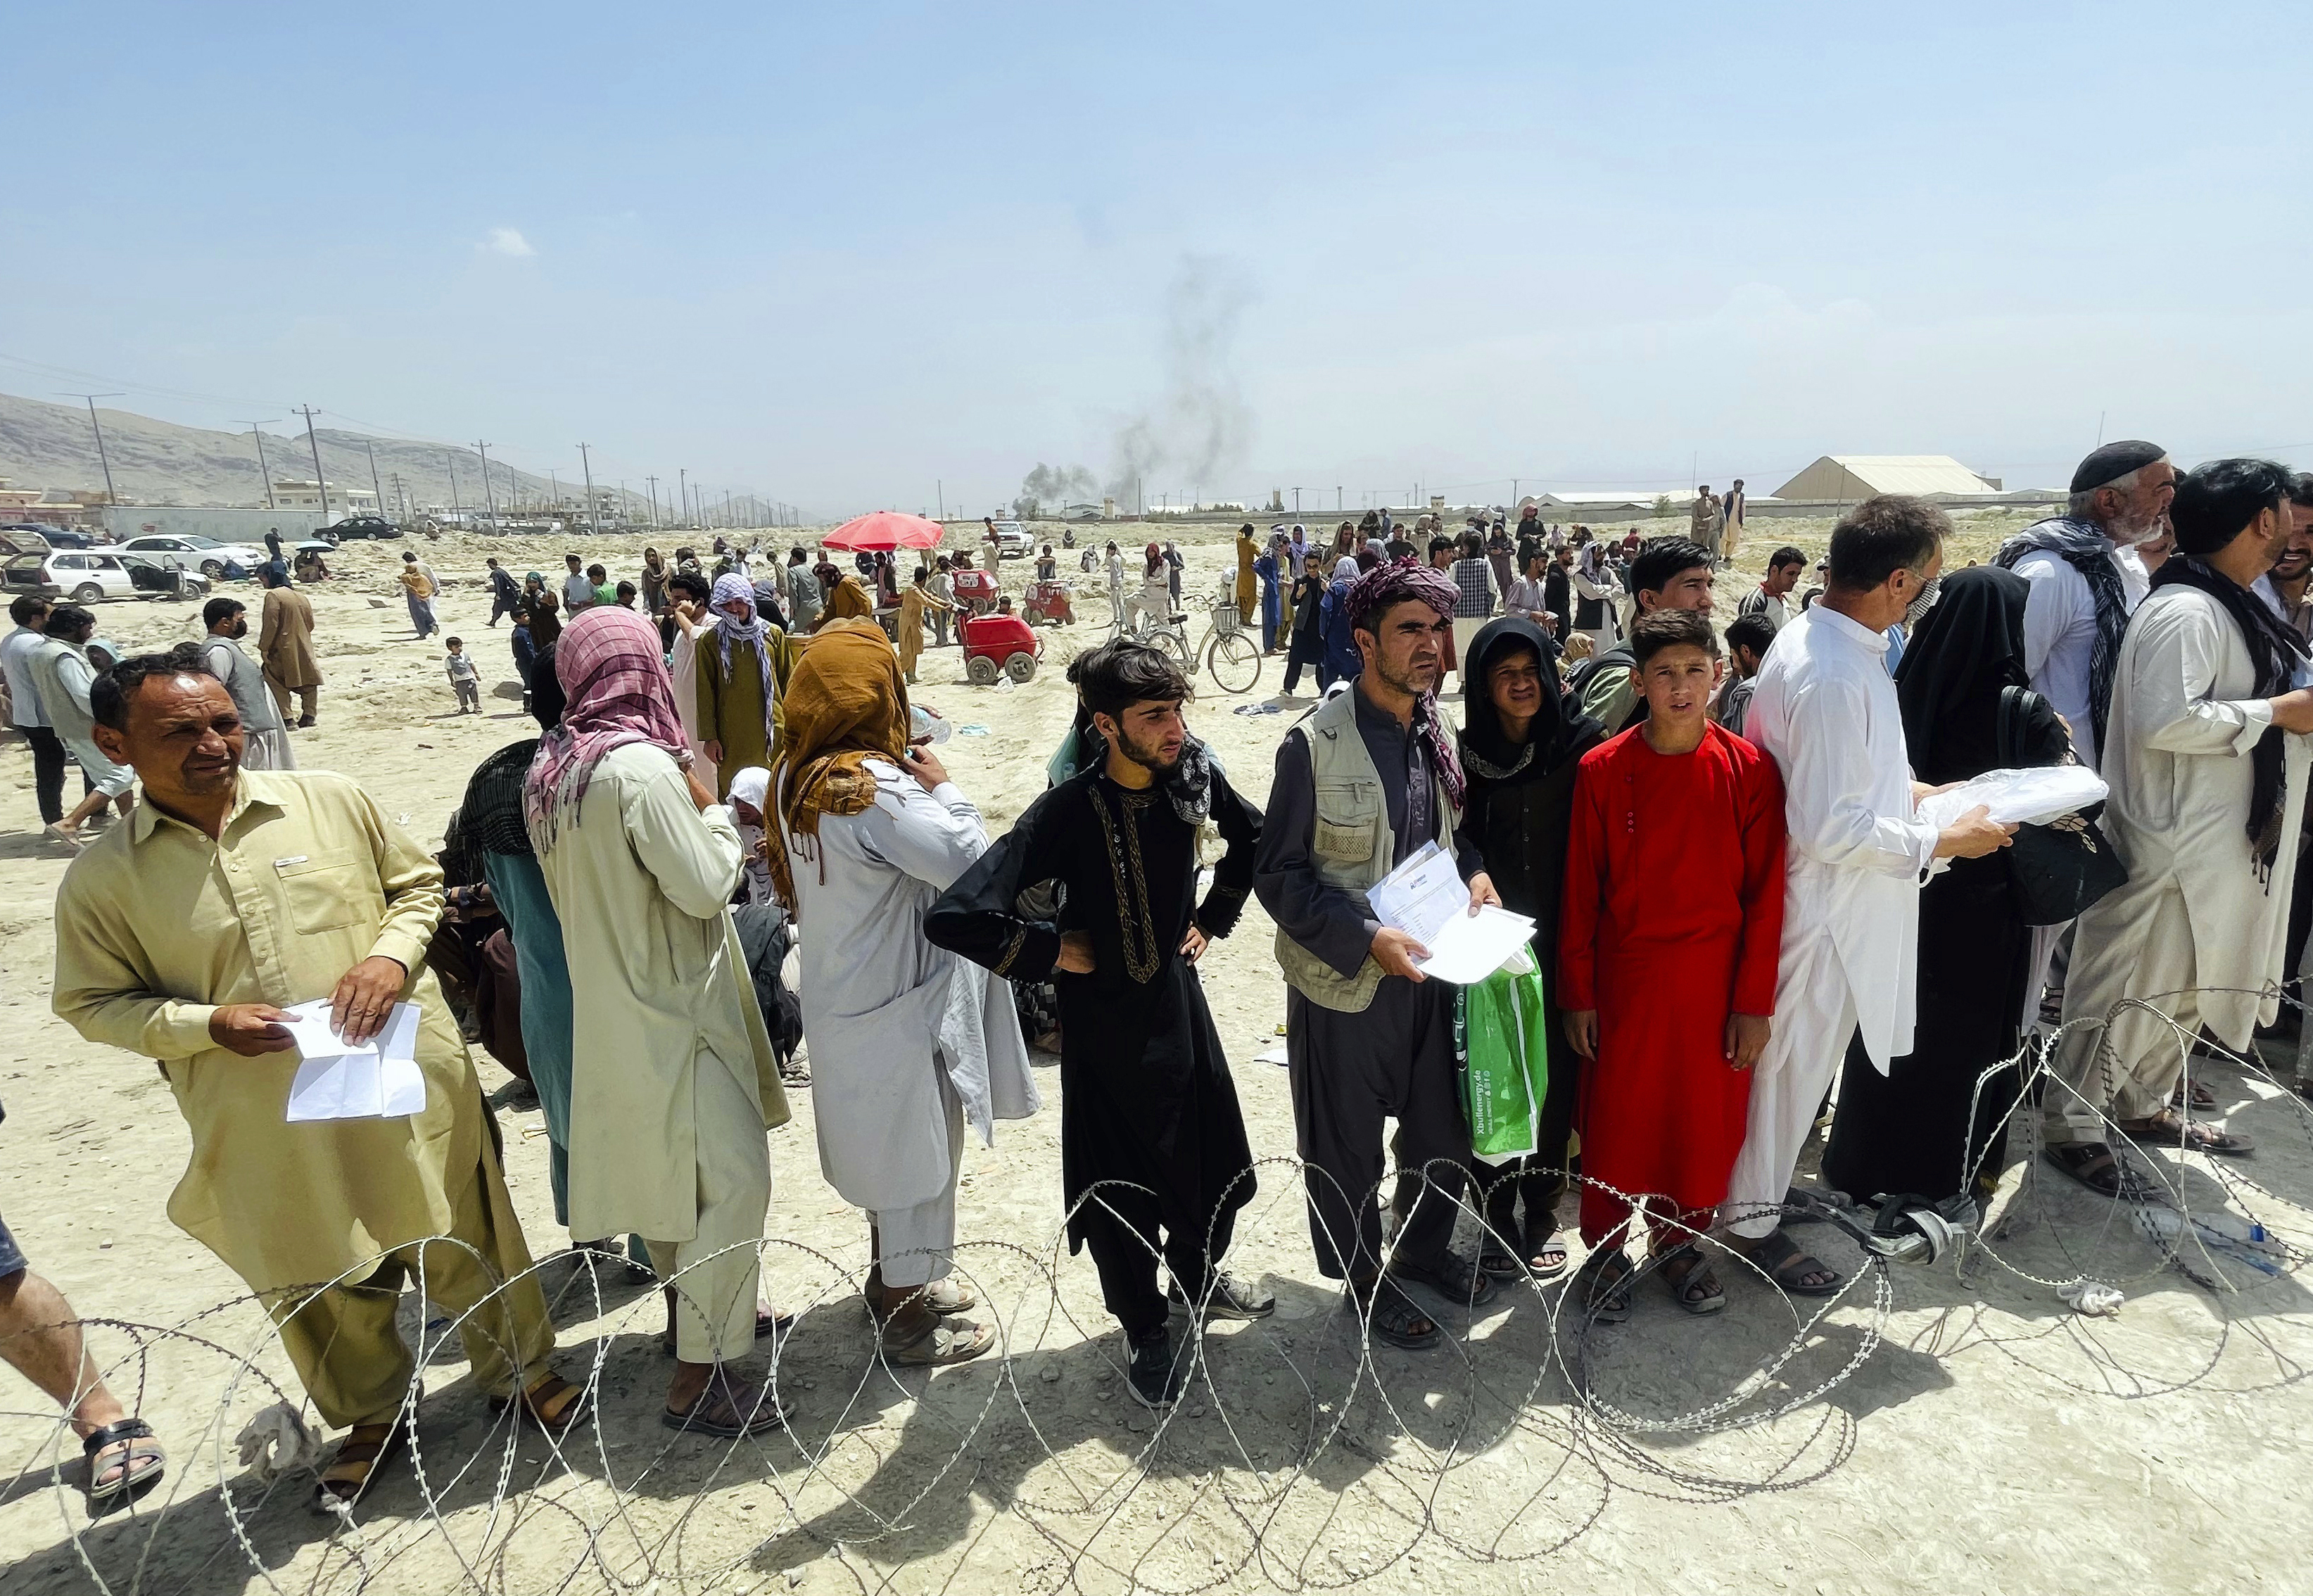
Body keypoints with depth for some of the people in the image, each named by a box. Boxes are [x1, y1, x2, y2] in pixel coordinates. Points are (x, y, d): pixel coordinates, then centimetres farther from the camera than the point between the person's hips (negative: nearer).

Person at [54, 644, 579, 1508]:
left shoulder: (331, 799, -5)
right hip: (272, 1137, 1)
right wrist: (207, 1024, -14)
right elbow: (93, 1002, 3)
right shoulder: (101, 879, -5)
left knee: (467, 1244, 14)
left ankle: (522, 1371, 38)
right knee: (328, 1291, 18)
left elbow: (419, 882, 6)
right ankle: (374, 1416, 44)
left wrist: (392, 954, -13)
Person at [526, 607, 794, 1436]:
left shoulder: (549, 769, 4)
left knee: (665, 1170, 22)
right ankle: (698, 1377, 5)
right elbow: (704, 886, -22)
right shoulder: (642, 765, -24)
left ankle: (698, 1306, 40)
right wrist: (714, 811, -6)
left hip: (611, 1003, 10)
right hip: (672, 1007, -10)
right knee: (734, 1180, -3)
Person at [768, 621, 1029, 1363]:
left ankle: (895, 1276, 44)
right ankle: (910, 1318, 25)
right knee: (919, 1154, 8)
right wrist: (943, 788, -14)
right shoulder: (874, 787, -27)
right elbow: (973, 864, -28)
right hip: (899, 1004, -9)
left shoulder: (798, 777, 1)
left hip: (843, 993, 9)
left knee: (883, 1145, 25)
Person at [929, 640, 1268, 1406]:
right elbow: (954, 916, -32)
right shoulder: (1068, 811, -26)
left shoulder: (1194, 774, -10)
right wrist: (1052, 950, -20)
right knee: (1122, 1187, 11)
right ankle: (1146, 1333, 36)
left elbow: (1251, 836, 14)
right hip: (1107, 1019, -5)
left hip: (1179, 997, 5)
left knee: (1217, 1160, 19)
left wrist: (1212, 919, 7)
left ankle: (1199, 1278, 48)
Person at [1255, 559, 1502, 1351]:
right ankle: (1365, 1279, 37)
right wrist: (1365, 939, -23)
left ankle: (1425, 1248, 47)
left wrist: (1473, 870, -5)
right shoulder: (1316, 743, -18)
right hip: (1345, 981, -5)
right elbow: (1278, 873, -14)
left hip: (1432, 966, 6)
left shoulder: (1439, 729, 0)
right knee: (1347, 1146, 13)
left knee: (1443, 1127, 21)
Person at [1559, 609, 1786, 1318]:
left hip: (1715, 985, 1)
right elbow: (1581, 891, -2)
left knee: (1703, 1123, 12)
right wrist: (1577, 994, -2)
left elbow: (1764, 896, -3)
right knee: (1615, 1122, 9)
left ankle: (1680, 1242, 35)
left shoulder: (1750, 771, -5)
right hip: (1625, 982, 0)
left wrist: (1755, 1002, -4)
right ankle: (1607, 1249, 29)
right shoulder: (1602, 770, -6)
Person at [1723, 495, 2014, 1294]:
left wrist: (1912, 790, 12)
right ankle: (1751, 1219, 26)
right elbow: (1831, 829, -27)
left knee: (1800, 1058, 24)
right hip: (1829, 906, -10)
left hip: (1833, 901, 10)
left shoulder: (1813, 636, 3)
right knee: (1791, 1065, 8)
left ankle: (1765, 1185, 42)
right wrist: (1941, 841, -16)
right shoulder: (1834, 676, -28)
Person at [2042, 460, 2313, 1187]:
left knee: (2184, 986, 20)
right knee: (2129, 985, 0)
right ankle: (2071, 1124, 13)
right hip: (2171, 842, -10)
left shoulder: (2234, 605, 11)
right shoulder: (2185, 612, -20)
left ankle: (2143, 1104, 37)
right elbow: (2165, 720, -29)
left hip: (2221, 840, 10)